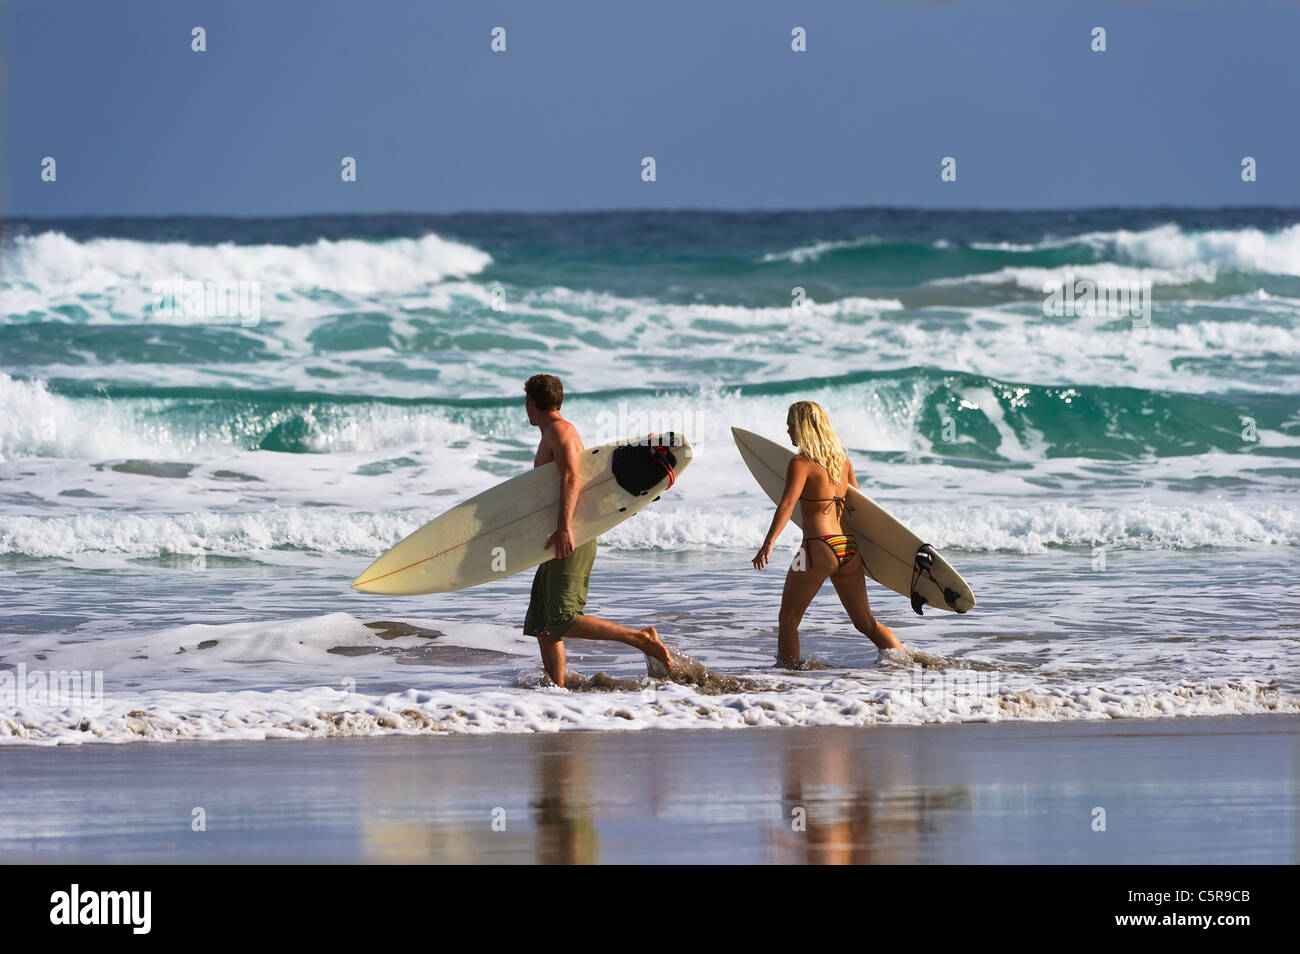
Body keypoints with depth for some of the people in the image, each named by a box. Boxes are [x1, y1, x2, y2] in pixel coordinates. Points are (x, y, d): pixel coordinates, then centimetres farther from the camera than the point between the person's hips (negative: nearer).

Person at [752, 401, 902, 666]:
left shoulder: (801, 463, -8)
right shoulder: (842, 459, 13)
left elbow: (787, 503, -21)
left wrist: (768, 543, -30)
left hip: (819, 547, -7)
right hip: (849, 548, 7)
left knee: (788, 618, 5)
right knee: (865, 622, 14)